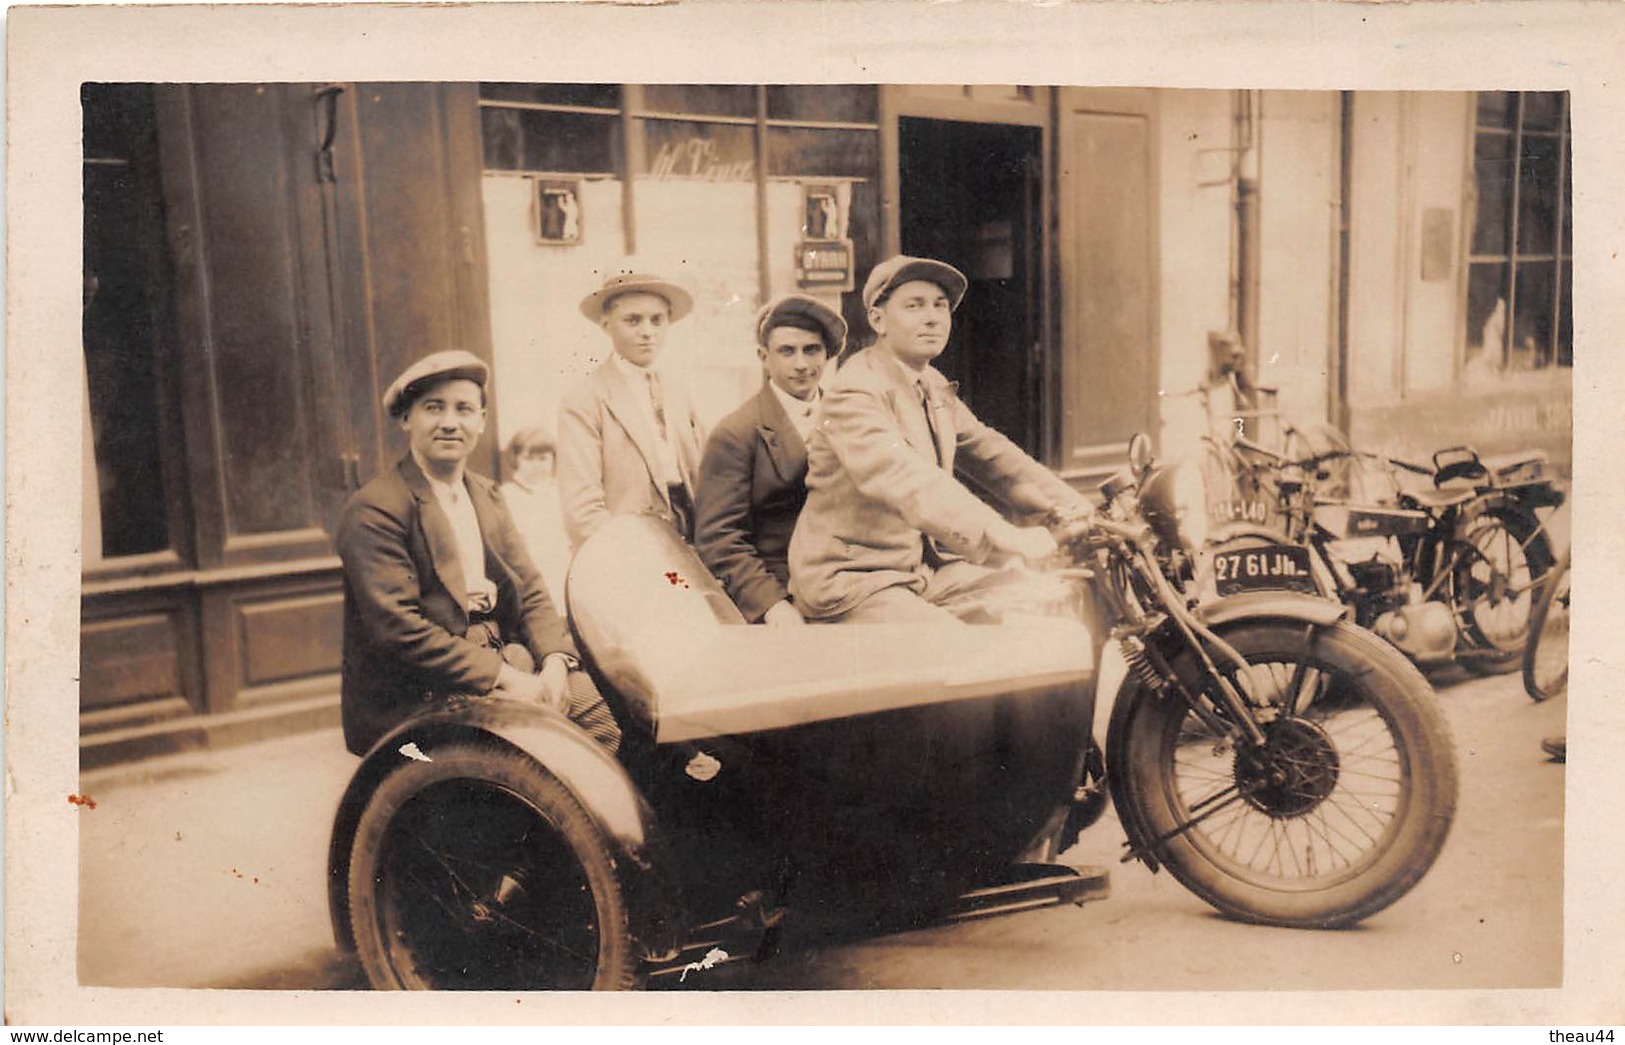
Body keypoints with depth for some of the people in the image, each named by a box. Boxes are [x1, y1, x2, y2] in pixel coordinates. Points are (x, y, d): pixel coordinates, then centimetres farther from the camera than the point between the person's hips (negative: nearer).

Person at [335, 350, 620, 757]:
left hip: (504, 662, 7)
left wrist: (555, 662, -9)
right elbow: (400, 629, -19)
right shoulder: (374, 511, -12)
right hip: (411, 702, -7)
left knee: (602, 704, -9)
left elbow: (530, 593, 10)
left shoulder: (487, 496, 13)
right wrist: (503, 677, -21)